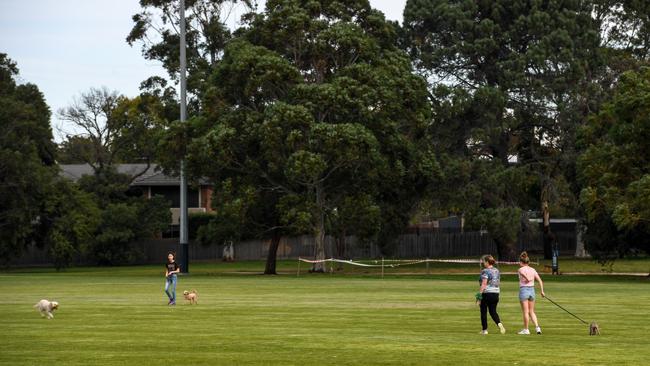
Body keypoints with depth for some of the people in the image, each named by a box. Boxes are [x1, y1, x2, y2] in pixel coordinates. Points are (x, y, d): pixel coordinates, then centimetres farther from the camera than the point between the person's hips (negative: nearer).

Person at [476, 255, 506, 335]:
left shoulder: (485, 271, -13)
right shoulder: (496, 270, 11)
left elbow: (483, 284, -19)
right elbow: (498, 282, 15)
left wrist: (479, 296, -18)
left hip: (487, 293, -7)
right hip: (496, 293, 7)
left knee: (483, 312, 7)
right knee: (493, 311, 12)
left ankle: (484, 330, 10)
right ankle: (499, 324, -11)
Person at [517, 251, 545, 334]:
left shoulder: (521, 270, -9)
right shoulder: (533, 270, 7)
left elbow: (528, 278, -24)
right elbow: (540, 281, 3)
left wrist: (529, 279, -1)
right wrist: (542, 291, 6)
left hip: (523, 290, -5)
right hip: (532, 290, 5)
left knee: (526, 312, 2)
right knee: (531, 312, 14)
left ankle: (526, 329, 8)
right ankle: (537, 327, 1)